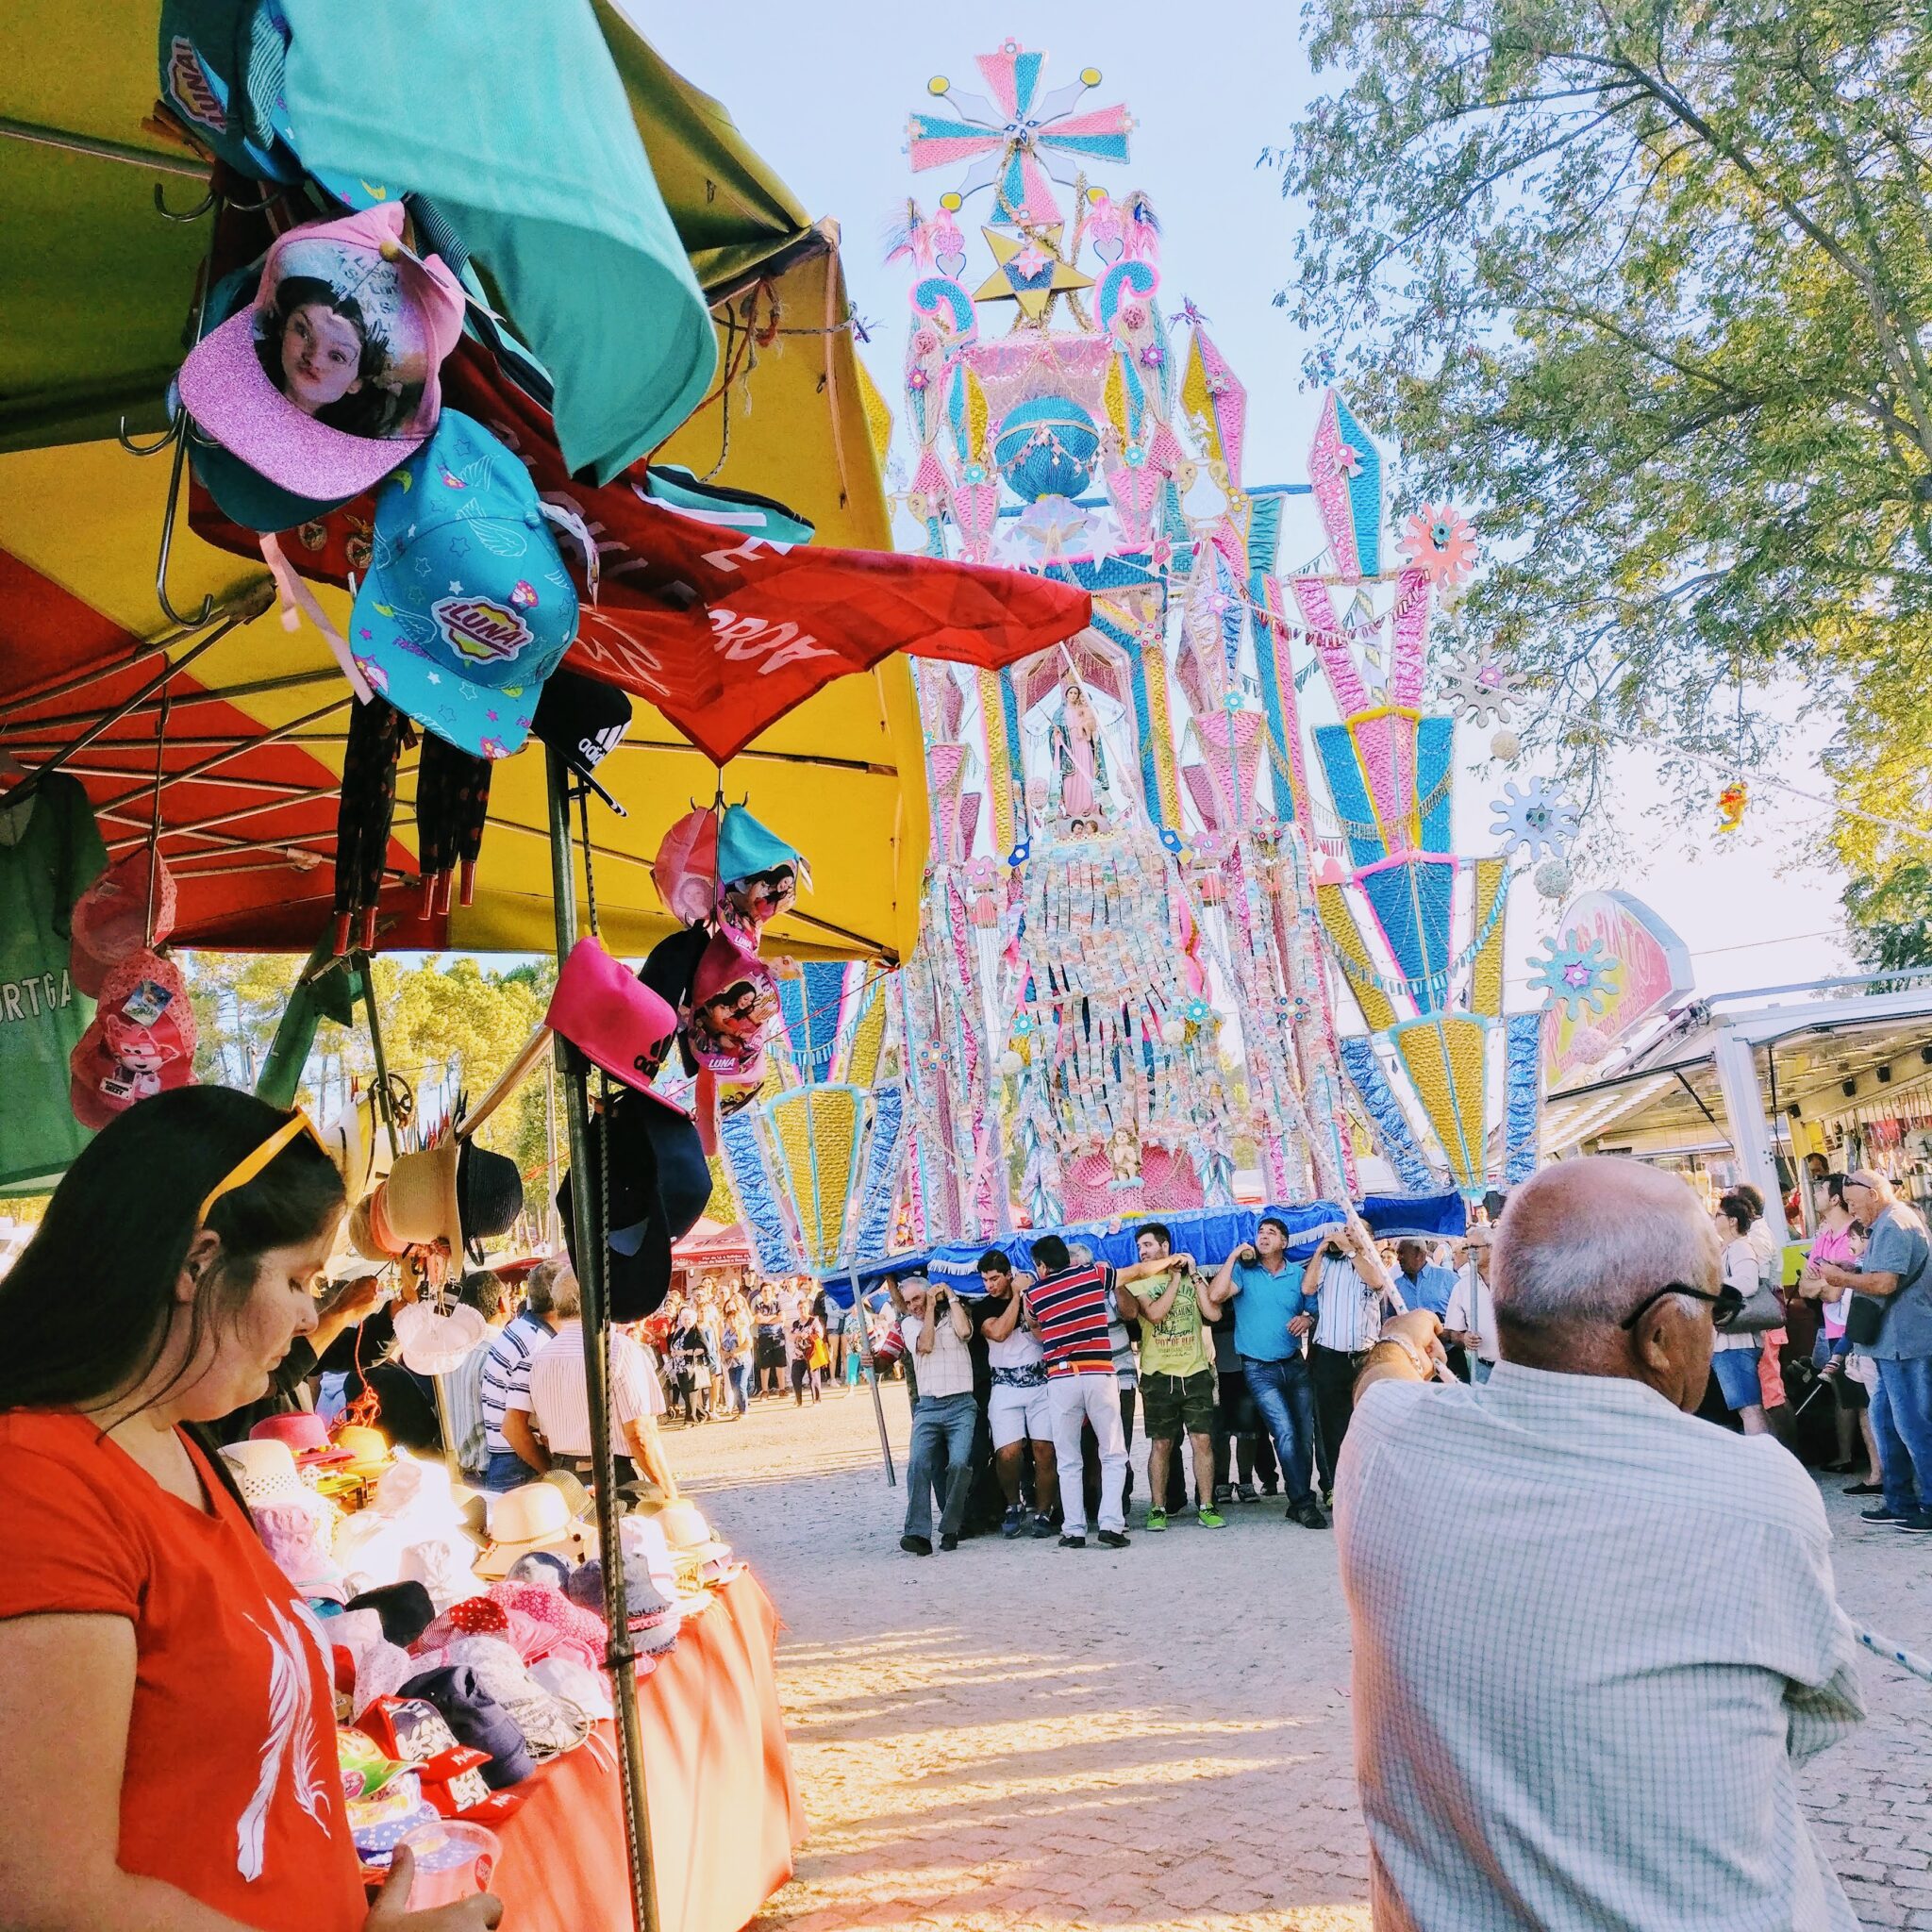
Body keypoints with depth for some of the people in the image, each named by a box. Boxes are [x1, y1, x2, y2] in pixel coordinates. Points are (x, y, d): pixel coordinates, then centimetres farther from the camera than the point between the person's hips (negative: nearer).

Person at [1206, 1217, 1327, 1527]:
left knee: (1305, 1434, 3)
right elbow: (1215, 1295, -17)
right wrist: (1234, 1256, -13)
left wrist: (1308, 1319, -12)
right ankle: (1303, 1502, -8)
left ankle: (1298, 1501, 15)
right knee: (1285, 1433, -14)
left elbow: (1315, 1309, 11)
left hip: (1295, 1364, 4)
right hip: (1259, 1369, -4)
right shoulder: (1244, 1271, -1)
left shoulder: (1299, 1275, 8)